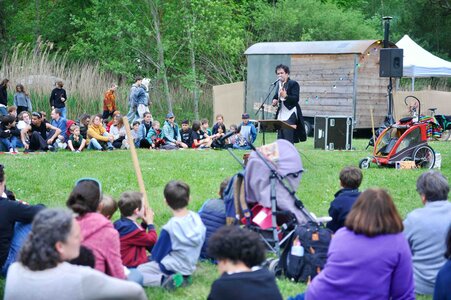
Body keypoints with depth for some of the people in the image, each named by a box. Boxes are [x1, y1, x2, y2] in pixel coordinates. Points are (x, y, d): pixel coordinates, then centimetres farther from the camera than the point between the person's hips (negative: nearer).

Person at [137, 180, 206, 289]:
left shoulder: (169, 228, -25)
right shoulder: (197, 218, -8)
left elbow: (157, 256, -13)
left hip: (172, 268, -7)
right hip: (190, 267, 7)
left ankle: (164, 279, -20)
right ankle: (183, 276, 8)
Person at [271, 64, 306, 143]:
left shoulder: (293, 84, -7)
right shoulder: (279, 84, 15)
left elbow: (296, 99, -17)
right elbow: (276, 96, 27)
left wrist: (285, 96, -33)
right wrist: (274, 100, 4)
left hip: (290, 115, -8)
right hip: (281, 115, 8)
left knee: (288, 140, -13)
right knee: (280, 139, 9)